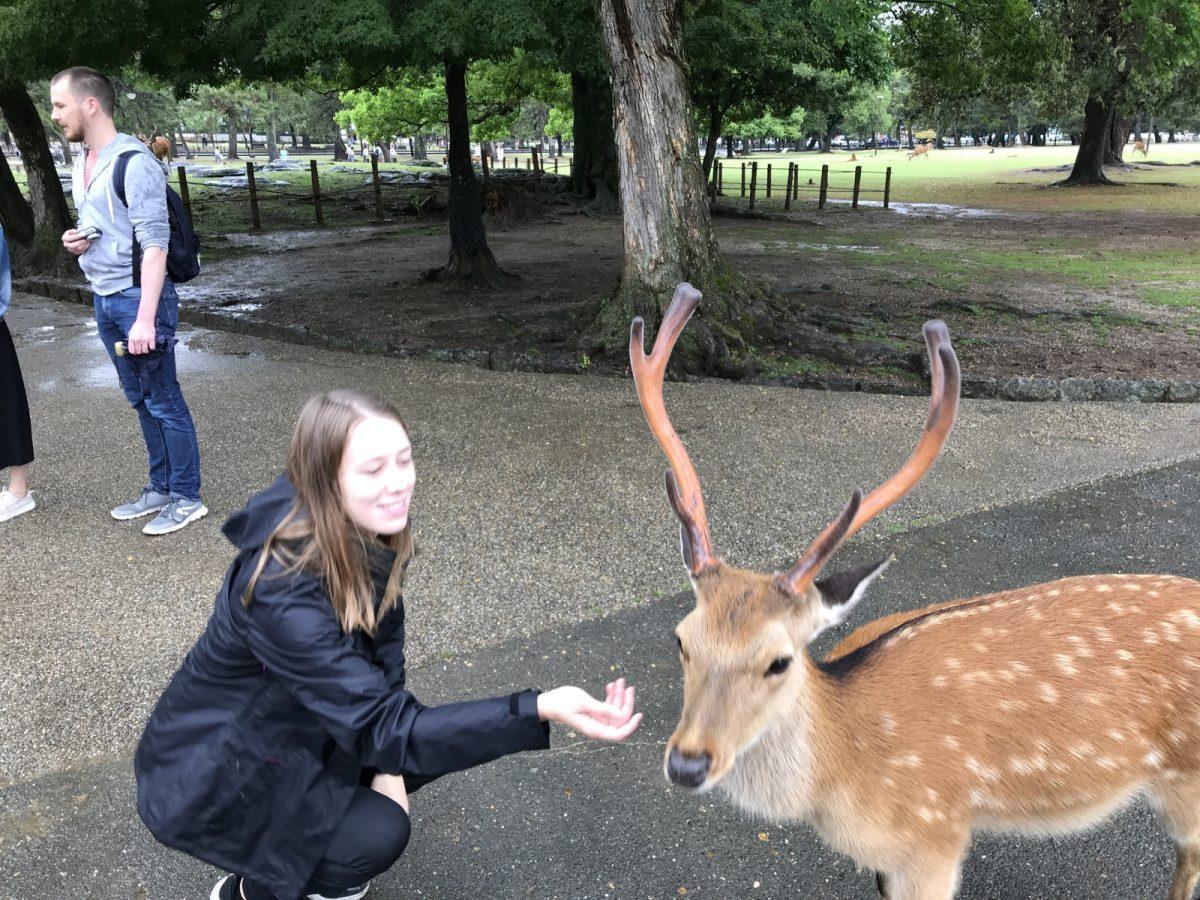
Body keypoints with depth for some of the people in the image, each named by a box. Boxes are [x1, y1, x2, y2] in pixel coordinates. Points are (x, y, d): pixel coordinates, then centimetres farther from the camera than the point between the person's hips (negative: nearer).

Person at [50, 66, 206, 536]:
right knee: (140, 400, 15)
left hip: (136, 297, -9)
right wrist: (76, 241, 3)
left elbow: (154, 243, -19)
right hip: (104, 299, 9)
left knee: (163, 401, 0)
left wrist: (145, 318, -23)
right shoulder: (83, 165, 14)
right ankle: (160, 488, 27)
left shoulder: (133, 162, -14)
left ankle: (186, 498, 11)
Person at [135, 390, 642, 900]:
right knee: (377, 834, -23)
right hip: (210, 776, -7)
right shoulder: (281, 592, -36)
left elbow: (385, 645, -3)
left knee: (436, 741, -5)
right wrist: (539, 709, -46)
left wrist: (386, 767, -11)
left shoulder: (367, 536, -14)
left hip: (291, 730, 7)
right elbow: (382, 728, -35)